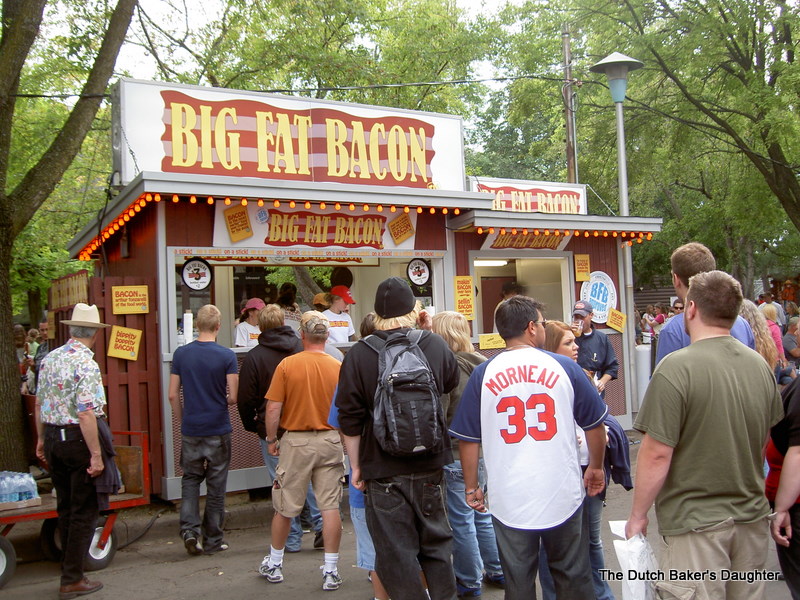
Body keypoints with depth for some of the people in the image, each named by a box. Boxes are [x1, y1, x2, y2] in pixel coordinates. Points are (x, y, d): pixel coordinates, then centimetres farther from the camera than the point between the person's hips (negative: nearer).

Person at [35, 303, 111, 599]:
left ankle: (70, 566, 32)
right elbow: (86, 414, -23)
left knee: (65, 507, 19)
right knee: (84, 511, 4)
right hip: (77, 440, -8)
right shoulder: (86, 364, -19)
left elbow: (39, 403, 13)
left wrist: (42, 439, 22)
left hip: (52, 438, 8)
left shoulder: (49, 359, 5)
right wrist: (96, 455, -20)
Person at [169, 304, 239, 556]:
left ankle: (190, 529, 0)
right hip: (218, 431, -2)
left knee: (190, 479, 16)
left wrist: (183, 421, 14)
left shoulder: (181, 354, -1)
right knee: (216, 485, 7)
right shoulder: (226, 355, -10)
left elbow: (173, 395, 1)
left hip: (190, 429, 2)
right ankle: (212, 540, 15)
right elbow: (233, 397, -11)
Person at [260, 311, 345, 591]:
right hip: (330, 441, 1)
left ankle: (274, 564, 30)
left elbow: (273, 409, -8)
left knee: (284, 507, 13)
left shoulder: (287, 364, -8)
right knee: (330, 506, 6)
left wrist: (271, 440, 6)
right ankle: (331, 571, 11)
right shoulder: (338, 367, -5)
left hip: (296, 441, -1)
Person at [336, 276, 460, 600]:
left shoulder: (358, 354, -9)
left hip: (384, 472, -3)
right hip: (431, 466, 3)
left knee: (396, 552, 6)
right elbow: (452, 383, 18)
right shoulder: (436, 345, -3)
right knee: (436, 543, 18)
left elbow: (350, 419, -8)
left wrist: (356, 467, 2)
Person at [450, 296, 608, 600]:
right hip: (563, 495, 0)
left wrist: (471, 487, 10)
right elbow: (595, 425, 4)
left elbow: (468, 439, -2)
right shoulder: (563, 367, -4)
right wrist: (596, 467, 19)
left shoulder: (483, 374, -3)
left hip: (509, 501, 0)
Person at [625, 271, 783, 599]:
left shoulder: (676, 368, -19)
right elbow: (763, 441, 14)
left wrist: (637, 515, -8)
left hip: (697, 522, -6)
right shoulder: (760, 365, 1)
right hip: (752, 516, 6)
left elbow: (657, 453, -20)